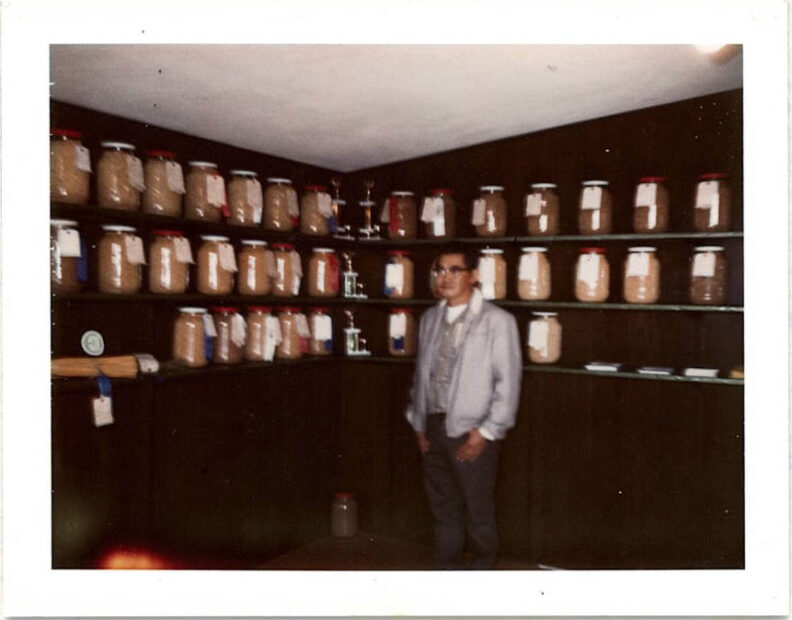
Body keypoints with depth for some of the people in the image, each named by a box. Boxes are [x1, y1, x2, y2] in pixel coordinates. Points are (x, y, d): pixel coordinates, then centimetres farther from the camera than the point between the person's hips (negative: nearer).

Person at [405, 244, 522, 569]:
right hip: (434, 428, 5)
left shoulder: (497, 320, -7)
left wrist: (487, 431, -13)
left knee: (478, 512, 7)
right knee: (444, 509, 16)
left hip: (472, 431, -5)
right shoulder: (430, 318, 11)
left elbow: (508, 381, -10)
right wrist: (418, 421, 10)